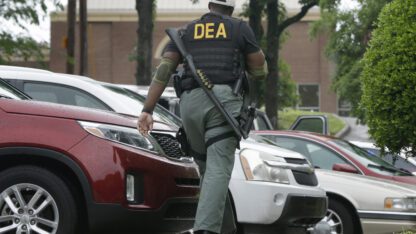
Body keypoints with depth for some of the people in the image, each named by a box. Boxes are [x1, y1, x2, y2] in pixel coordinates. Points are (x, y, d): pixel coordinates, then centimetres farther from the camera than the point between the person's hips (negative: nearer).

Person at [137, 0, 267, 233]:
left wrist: (147, 110, 1)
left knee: (209, 170, 18)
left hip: (190, 102, 4)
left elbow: (163, 71, 7)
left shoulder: (186, 31, 20)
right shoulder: (240, 28, 12)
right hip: (223, 100, -4)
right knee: (218, 171, -13)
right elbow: (260, 71, 16)